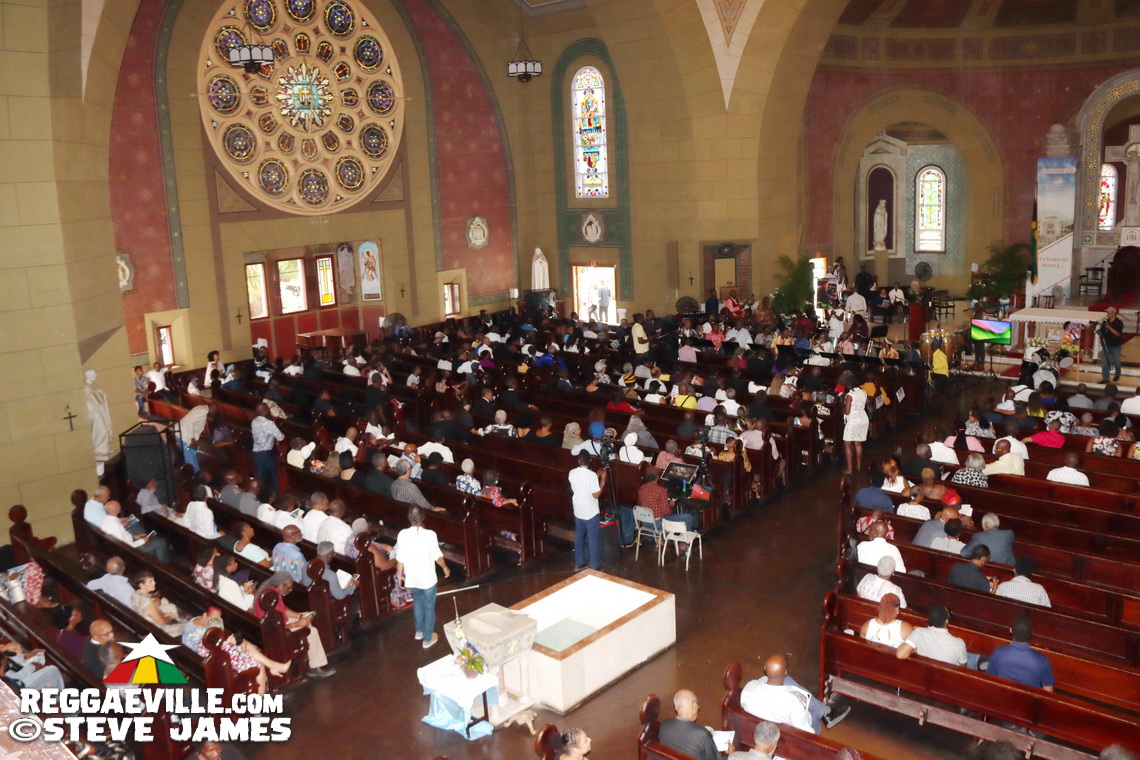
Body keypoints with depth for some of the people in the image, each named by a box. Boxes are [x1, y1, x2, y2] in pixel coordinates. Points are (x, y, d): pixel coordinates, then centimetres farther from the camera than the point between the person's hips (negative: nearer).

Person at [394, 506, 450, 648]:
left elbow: (400, 558, -7)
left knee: (417, 600, 31)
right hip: (427, 579, -3)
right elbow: (437, 556, -9)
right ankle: (428, 638, 29)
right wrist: (445, 568, 11)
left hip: (411, 579, 3)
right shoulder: (430, 535, -19)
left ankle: (419, 631, 41)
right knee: (429, 607, 17)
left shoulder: (402, 534, -15)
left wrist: (399, 573, 11)